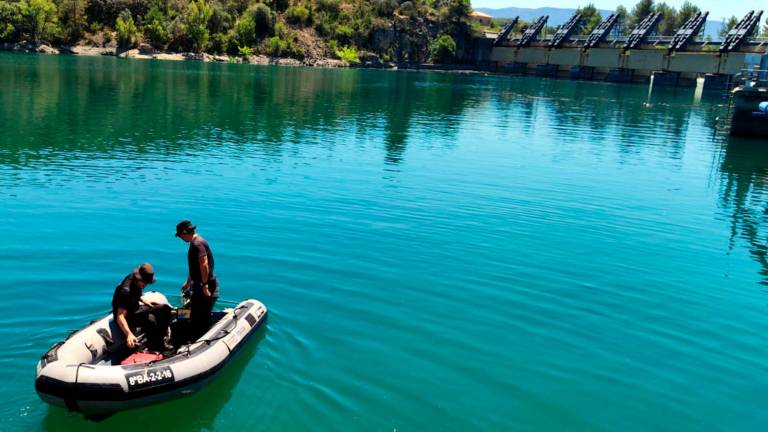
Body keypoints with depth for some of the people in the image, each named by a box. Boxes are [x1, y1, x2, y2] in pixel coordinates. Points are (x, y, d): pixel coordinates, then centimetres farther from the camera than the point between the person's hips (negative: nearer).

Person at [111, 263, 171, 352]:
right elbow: (120, 316, -39)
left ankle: (159, 341, 5)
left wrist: (143, 300, 5)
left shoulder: (137, 281, -5)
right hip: (127, 317, -9)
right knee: (150, 319, -34)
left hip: (135, 308, 9)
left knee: (165, 309, 2)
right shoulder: (126, 290, -31)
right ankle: (155, 349, -16)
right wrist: (129, 334, -51)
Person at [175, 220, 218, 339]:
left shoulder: (197, 244, -19)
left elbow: (204, 264, -28)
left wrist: (205, 284, -27)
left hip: (205, 287, -11)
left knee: (198, 318, -5)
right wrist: (188, 282, 32)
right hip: (199, 285, 11)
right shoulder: (195, 242, 15)